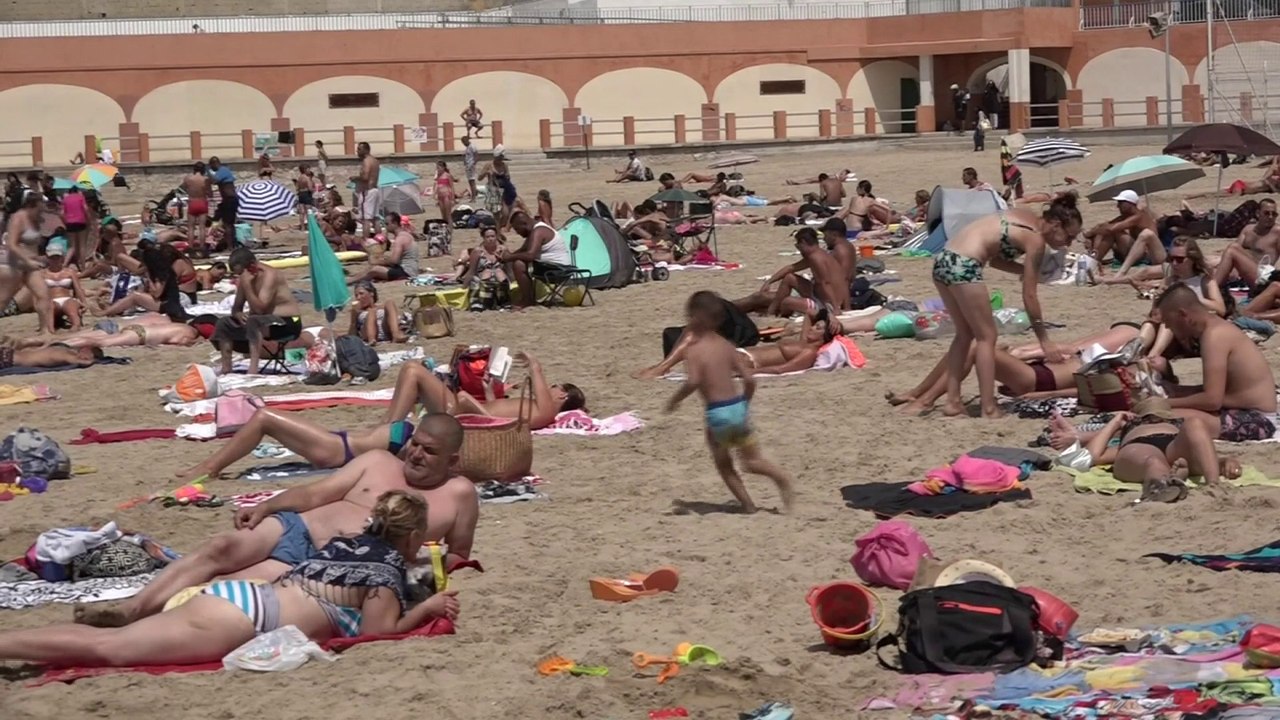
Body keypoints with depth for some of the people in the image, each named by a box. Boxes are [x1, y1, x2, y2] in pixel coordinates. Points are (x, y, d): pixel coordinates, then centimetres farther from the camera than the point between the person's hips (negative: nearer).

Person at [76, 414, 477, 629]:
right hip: (293, 528, 4)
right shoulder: (378, 462, 19)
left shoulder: (458, 495, 9)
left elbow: (459, 555, 15)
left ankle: (132, 617, -33)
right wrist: (266, 507, -2)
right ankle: (127, 607, -28)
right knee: (221, 548, -24)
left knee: (227, 586, -24)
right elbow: (315, 493, 13)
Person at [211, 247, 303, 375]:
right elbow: (236, 307, 12)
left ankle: (253, 369, -46)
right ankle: (226, 370, -1)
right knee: (223, 323, 2)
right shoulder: (244, 279, 4)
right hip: (264, 323, 9)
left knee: (253, 322, -37)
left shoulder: (269, 275, -20)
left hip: (288, 323, -9)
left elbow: (259, 309, -27)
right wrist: (237, 314, -12)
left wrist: (247, 285, -30)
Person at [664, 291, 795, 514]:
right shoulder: (726, 346, 7)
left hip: (717, 412, -5)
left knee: (724, 464, 14)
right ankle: (781, 476, -14)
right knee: (752, 460, 13)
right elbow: (749, 379, 4)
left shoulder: (694, 350, -9)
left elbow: (693, 381, -26)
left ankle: (747, 504, 11)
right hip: (738, 406, 5)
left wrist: (675, 400, -11)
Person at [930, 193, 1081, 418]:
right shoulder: (1035, 239, -6)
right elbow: (1029, 296, -5)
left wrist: (1029, 270, 9)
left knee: (965, 334, 20)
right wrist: (1044, 341, 0)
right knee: (986, 337, 1)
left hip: (943, 259, 9)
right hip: (963, 266, -9)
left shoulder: (1024, 218, 18)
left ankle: (952, 401, 19)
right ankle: (989, 410, -1)